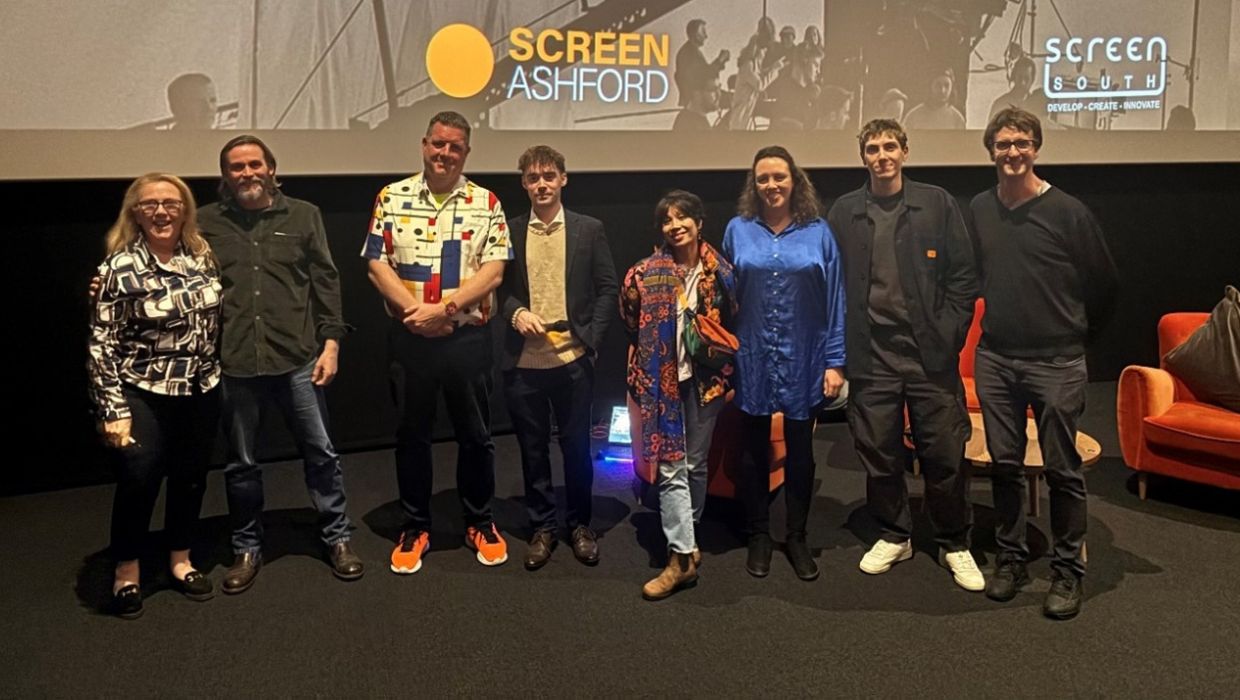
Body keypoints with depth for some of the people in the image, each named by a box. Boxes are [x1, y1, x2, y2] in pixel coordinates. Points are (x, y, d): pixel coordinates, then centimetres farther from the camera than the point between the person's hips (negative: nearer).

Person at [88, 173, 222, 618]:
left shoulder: (203, 256, 2)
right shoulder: (120, 268, -11)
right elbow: (102, 344, -11)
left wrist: (221, 372, 12)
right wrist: (112, 409, -14)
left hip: (201, 389, 4)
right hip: (144, 393, -4)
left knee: (191, 476, 12)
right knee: (138, 478, -7)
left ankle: (181, 560, 31)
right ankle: (126, 571, 15)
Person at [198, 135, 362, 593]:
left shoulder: (303, 215, 5)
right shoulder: (205, 223, 5)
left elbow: (325, 281, 4)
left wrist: (331, 341, -1)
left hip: (298, 358, 0)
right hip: (234, 364, 1)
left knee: (320, 452, 7)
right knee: (241, 463, 12)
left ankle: (337, 537, 24)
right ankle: (247, 548, 28)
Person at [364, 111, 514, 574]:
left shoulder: (486, 203, 2)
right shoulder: (391, 198, 3)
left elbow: (493, 271, -7)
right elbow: (377, 266, -2)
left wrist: (443, 308, -17)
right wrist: (414, 313, -15)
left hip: (468, 337, 0)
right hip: (409, 338, 1)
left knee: (475, 434, 9)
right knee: (411, 434, 10)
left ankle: (480, 523, 25)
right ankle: (415, 527, 24)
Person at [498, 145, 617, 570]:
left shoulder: (589, 229, 3)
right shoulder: (510, 232, 5)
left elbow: (607, 288, 2)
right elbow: (499, 287, 8)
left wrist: (591, 341, -6)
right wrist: (516, 313, -12)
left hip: (573, 358, -1)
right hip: (523, 360, 1)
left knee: (576, 445, 8)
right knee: (533, 447, 9)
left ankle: (580, 524, 24)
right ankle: (542, 527, 23)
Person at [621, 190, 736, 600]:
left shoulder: (720, 272, -1)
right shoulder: (645, 274, -4)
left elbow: (734, 324, 10)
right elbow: (630, 327, 6)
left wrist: (725, 369, 4)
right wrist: (640, 374, 6)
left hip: (705, 378, 2)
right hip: (663, 380, -1)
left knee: (697, 464, 13)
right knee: (672, 468, -5)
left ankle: (687, 539, 29)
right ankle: (683, 555, -2)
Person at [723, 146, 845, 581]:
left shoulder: (818, 232, -1)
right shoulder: (738, 230, 0)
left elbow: (834, 300, -1)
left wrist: (835, 361, -5)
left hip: (803, 360, 0)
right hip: (752, 360, 0)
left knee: (800, 452, 10)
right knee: (756, 451, 11)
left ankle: (797, 538, 26)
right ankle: (759, 537, 26)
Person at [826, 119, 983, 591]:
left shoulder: (937, 204, 3)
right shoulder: (843, 213, 7)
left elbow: (964, 276, 2)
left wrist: (948, 337, -6)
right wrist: (839, 348, 0)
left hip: (930, 353, -1)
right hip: (871, 356, 1)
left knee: (945, 455, 4)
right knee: (879, 454, 9)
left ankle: (955, 545, 23)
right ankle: (893, 536, 29)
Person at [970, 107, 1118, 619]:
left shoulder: (1067, 211, -8)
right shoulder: (979, 209, 5)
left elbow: (1105, 284, 2)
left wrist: (1075, 334, 10)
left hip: (1056, 363, -4)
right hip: (995, 360, 4)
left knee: (1062, 470, 4)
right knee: (1005, 465, 10)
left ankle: (1068, 571, 17)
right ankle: (1011, 558, 24)